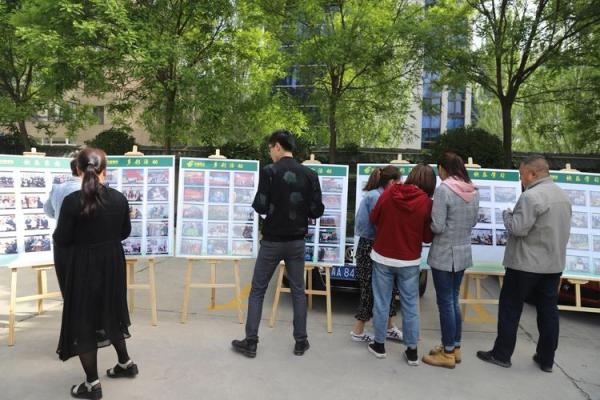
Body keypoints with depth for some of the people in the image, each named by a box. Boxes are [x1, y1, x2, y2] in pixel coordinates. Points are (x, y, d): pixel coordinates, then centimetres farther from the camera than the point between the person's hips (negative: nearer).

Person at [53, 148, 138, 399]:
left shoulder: (72, 201, -18)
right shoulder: (119, 198, -6)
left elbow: (61, 239, -11)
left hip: (83, 266, -4)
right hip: (112, 263, 5)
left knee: (83, 319, 9)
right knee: (109, 312, 23)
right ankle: (125, 363, 36)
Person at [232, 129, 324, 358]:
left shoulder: (269, 171, -12)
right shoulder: (309, 174, -1)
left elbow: (261, 207, -14)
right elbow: (317, 211, -2)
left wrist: (257, 203, 8)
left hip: (272, 241, -3)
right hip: (297, 241, 3)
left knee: (257, 291, 9)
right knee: (298, 291, 14)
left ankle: (251, 343, 14)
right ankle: (301, 342, 20)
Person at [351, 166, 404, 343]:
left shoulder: (377, 195, 8)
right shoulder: (375, 197, -19)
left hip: (375, 246, 9)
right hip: (370, 248, -9)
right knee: (371, 290, 2)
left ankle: (389, 328, 29)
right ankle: (358, 331, 16)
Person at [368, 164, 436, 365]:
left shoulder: (389, 193, -7)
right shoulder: (426, 202, -11)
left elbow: (373, 219, 4)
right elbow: (428, 237, -4)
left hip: (383, 257, 1)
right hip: (409, 262, -1)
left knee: (381, 302, 11)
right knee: (410, 305, 11)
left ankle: (379, 345, 23)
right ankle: (412, 351, 19)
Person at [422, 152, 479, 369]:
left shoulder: (443, 190, -18)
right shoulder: (473, 191, 4)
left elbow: (437, 226, -18)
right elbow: (473, 222, 14)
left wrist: (430, 215, 0)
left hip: (444, 254, -7)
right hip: (463, 253, 7)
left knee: (445, 303, 4)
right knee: (453, 300, 18)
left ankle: (448, 353, 15)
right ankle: (455, 347, 29)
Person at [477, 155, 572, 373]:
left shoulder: (531, 196, -19)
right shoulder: (563, 195, 10)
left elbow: (518, 228, -21)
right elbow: (560, 229, 17)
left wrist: (507, 214, -5)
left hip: (526, 264, -8)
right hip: (554, 263, 8)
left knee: (510, 308, 4)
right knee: (548, 310, 13)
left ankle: (501, 354, 12)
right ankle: (546, 359, 22)